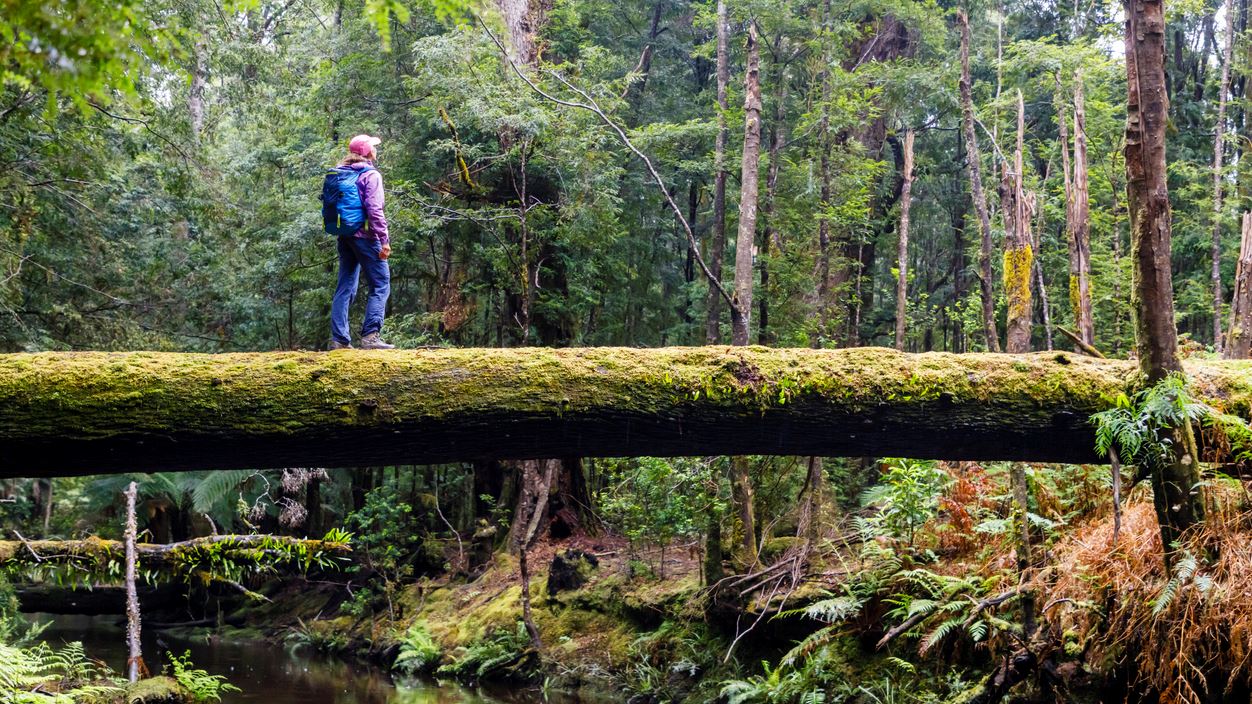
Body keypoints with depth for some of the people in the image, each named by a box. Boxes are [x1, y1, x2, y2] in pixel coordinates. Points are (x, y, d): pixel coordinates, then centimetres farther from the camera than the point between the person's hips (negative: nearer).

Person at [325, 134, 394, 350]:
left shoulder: (337, 175, 14)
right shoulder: (370, 175, -8)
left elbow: (327, 209, 16)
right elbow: (374, 210, -16)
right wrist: (384, 240, -16)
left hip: (344, 237, 8)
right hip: (364, 235, -8)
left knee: (345, 288, 10)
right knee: (381, 285, -3)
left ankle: (339, 339, 6)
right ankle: (370, 336, -13)